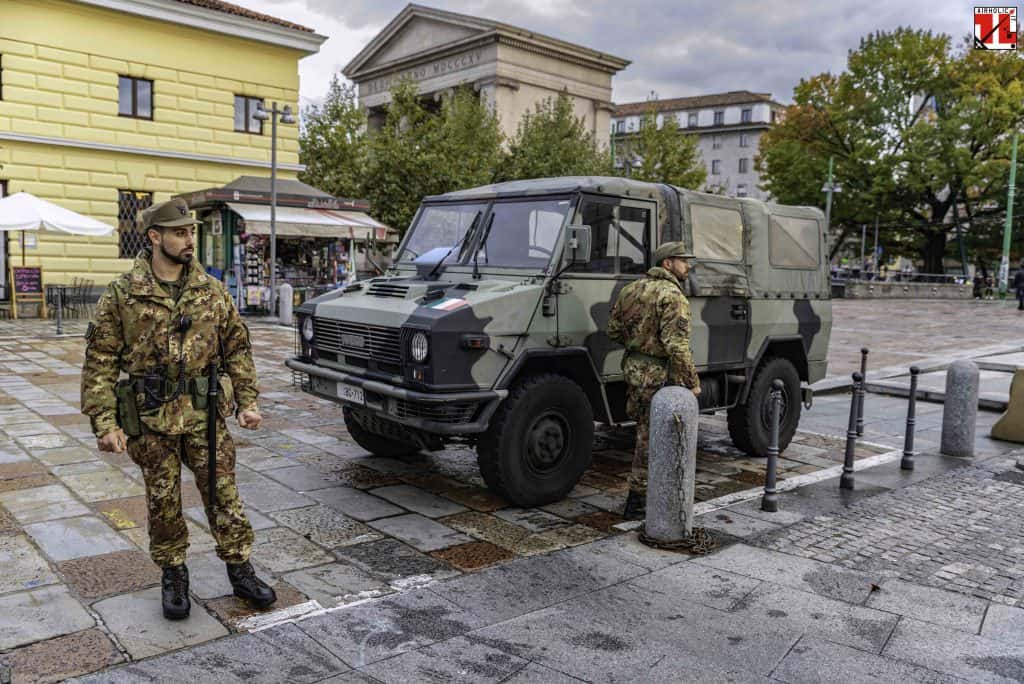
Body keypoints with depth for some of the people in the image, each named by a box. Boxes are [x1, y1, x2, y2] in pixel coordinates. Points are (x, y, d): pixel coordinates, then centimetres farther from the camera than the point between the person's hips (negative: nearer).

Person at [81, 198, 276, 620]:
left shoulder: (211, 291, 3)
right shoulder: (122, 295, -5)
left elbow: (237, 348, 8)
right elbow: (100, 363, -4)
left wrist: (247, 401, 1)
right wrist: (105, 423, -11)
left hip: (204, 412, 2)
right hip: (151, 417, -1)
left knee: (223, 493, 6)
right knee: (163, 501, 10)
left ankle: (240, 570, 20)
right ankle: (173, 575, 28)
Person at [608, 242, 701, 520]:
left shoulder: (631, 290, 10)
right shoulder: (672, 296, -17)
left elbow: (614, 330, 14)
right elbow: (677, 346, -23)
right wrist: (692, 382, -15)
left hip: (633, 369, 9)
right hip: (659, 376, -8)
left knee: (645, 433, 21)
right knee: (651, 440, 1)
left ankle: (644, 491, 35)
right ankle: (637, 503, 10)